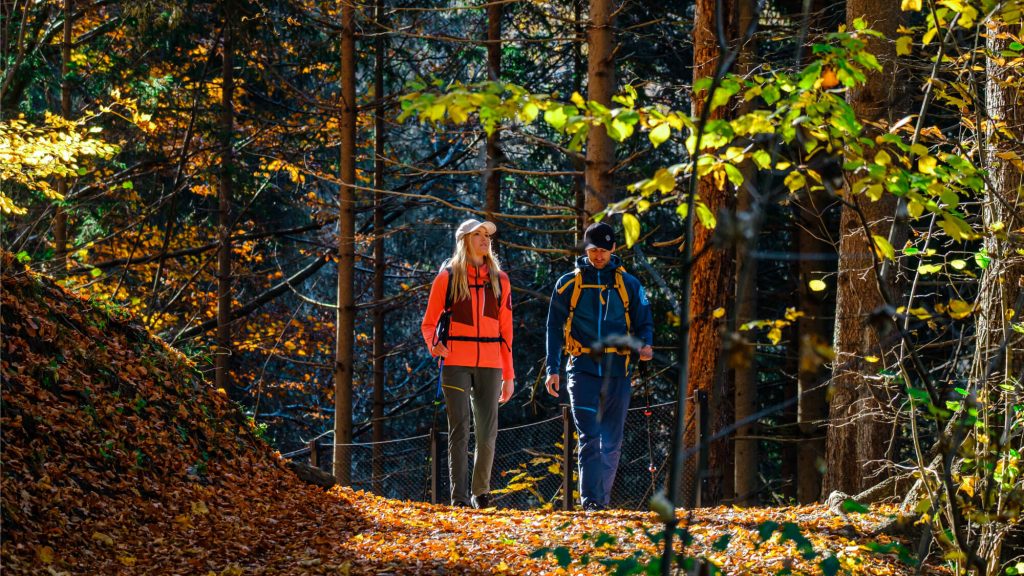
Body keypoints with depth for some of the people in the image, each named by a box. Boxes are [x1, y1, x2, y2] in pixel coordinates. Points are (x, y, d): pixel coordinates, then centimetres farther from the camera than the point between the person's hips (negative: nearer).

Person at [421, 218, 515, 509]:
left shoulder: (499, 280, 12)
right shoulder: (448, 277, 5)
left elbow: (505, 330, 13)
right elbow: (429, 323, 8)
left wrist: (509, 375, 10)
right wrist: (434, 344, -15)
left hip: (489, 363, 3)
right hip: (456, 362, -2)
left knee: (487, 430, 1)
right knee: (459, 427, -7)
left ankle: (481, 492, 11)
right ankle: (458, 494, -7)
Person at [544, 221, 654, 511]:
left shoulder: (628, 284, 10)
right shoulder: (569, 284, 7)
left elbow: (644, 323, 12)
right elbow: (554, 328, 8)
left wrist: (645, 346, -11)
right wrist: (552, 369, 0)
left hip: (617, 370, 2)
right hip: (583, 370, -2)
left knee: (611, 441, 5)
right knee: (589, 437, -13)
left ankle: (603, 499, 15)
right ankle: (589, 499, -16)